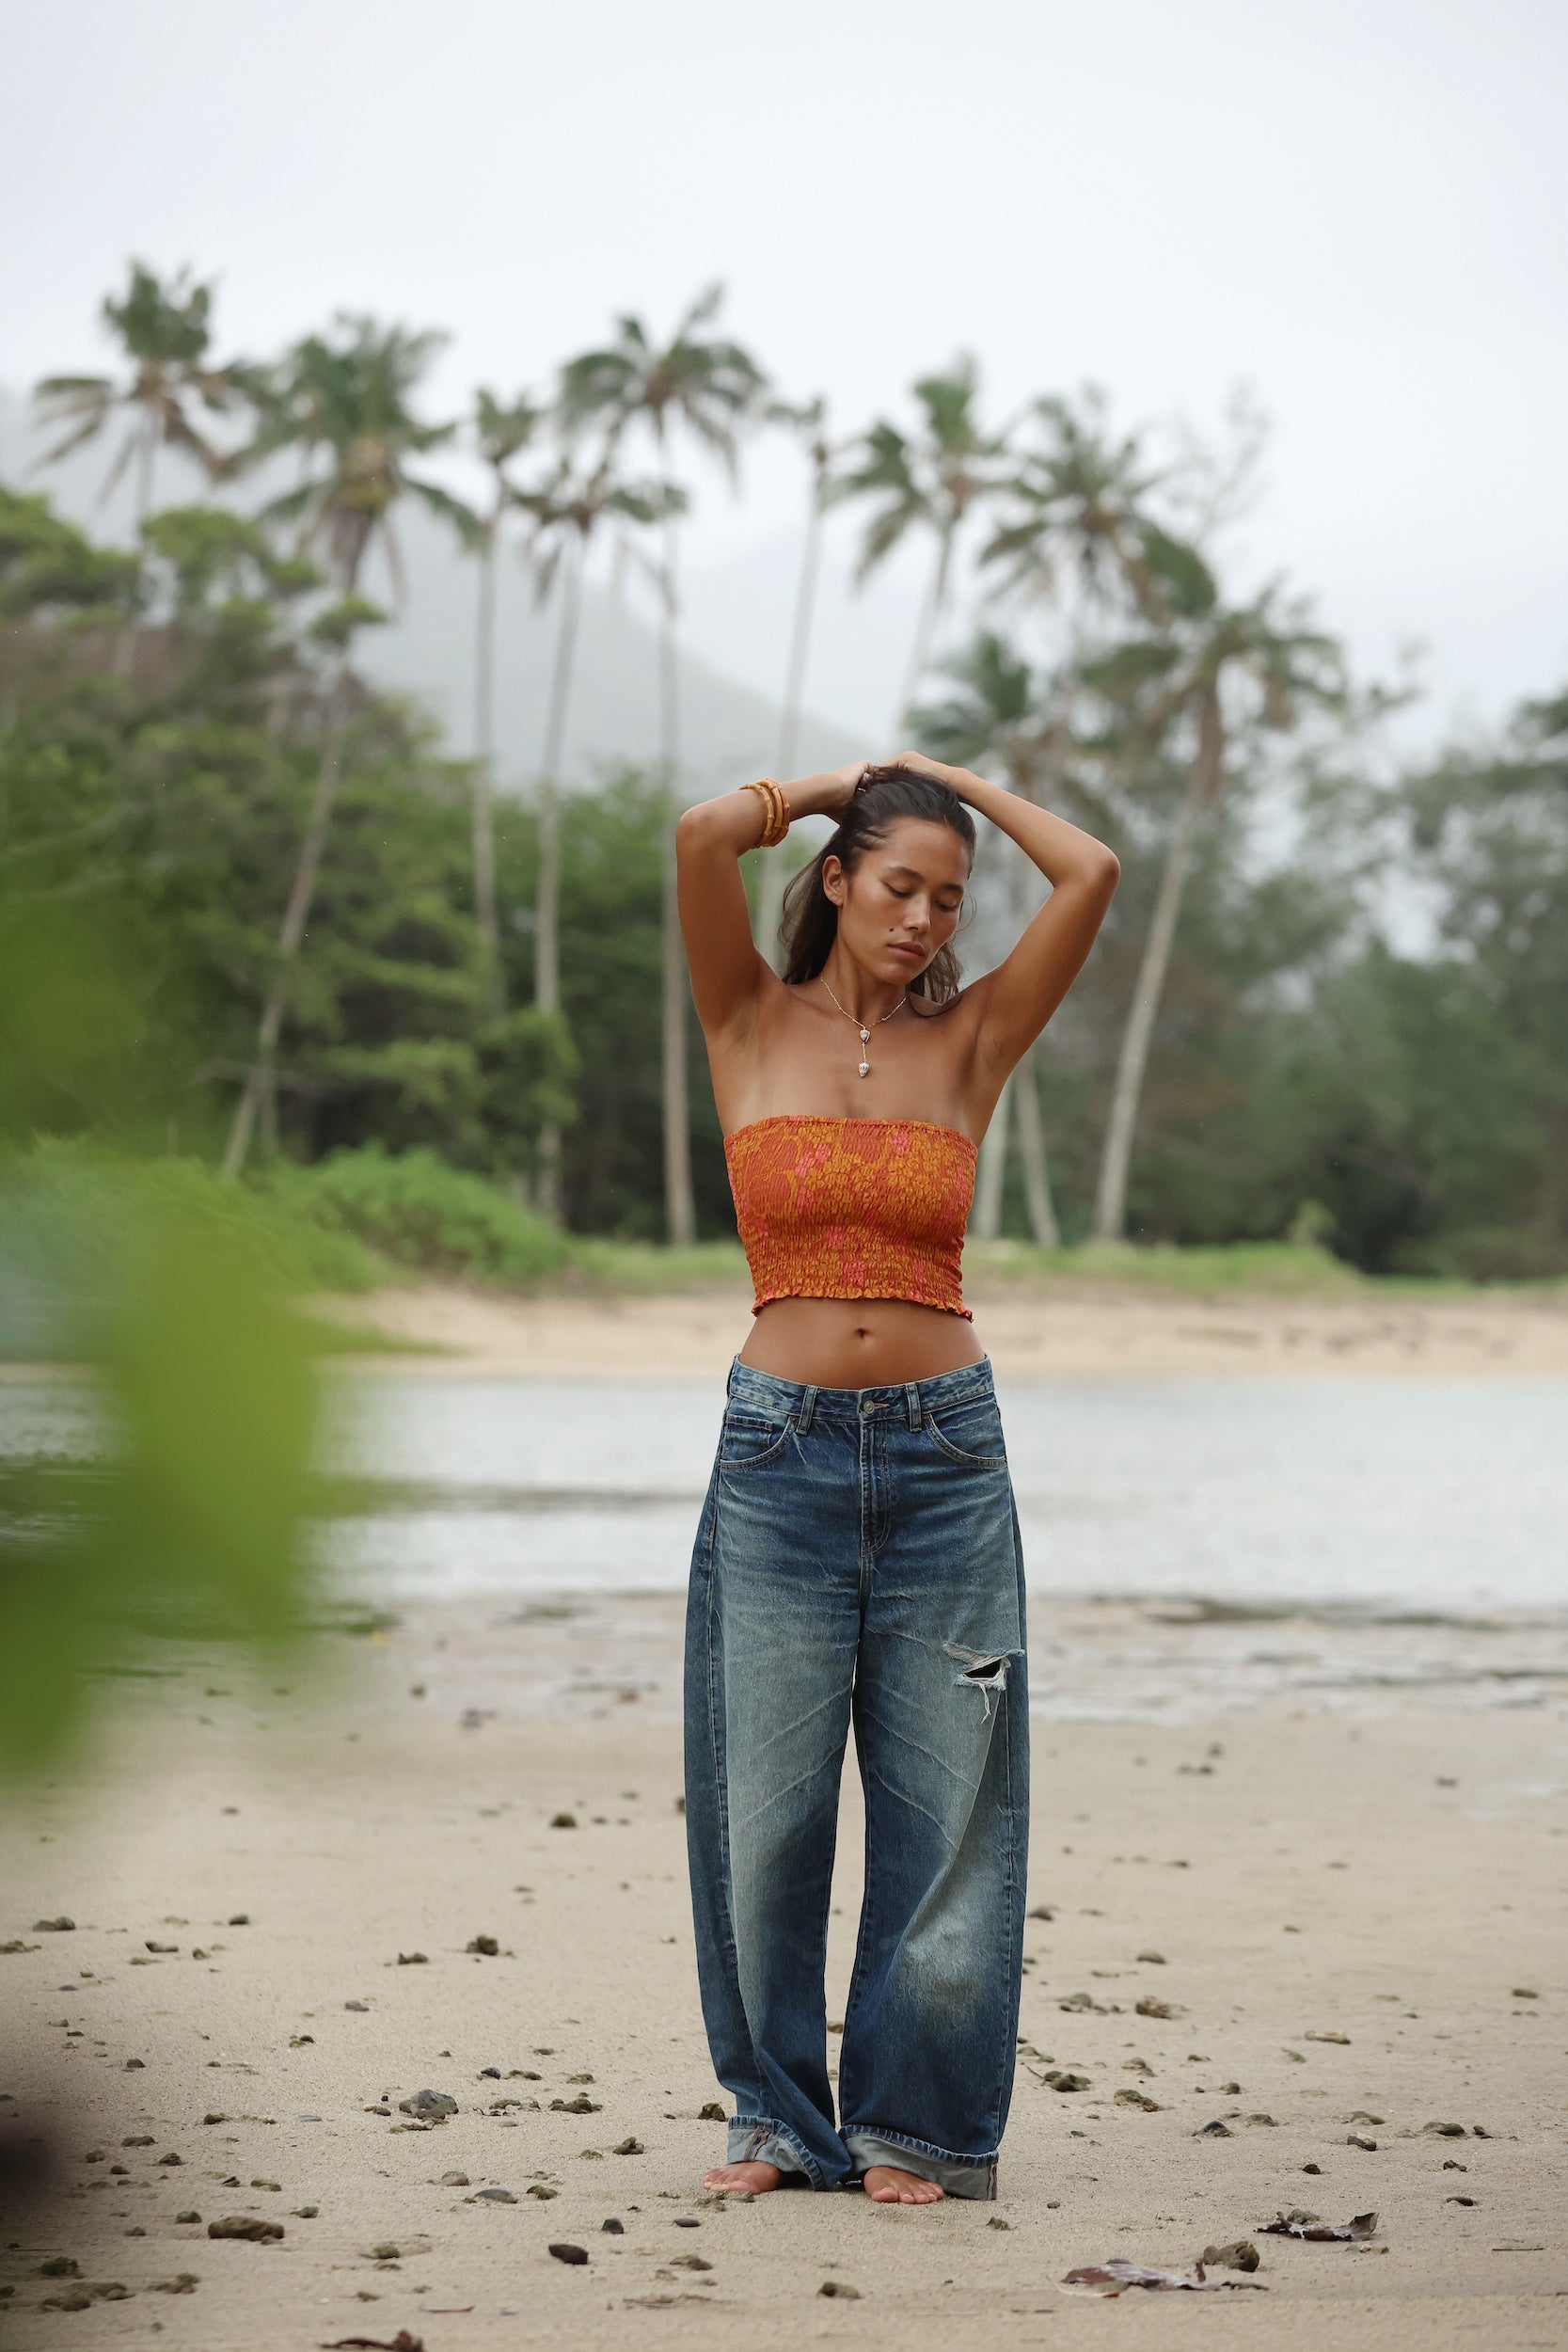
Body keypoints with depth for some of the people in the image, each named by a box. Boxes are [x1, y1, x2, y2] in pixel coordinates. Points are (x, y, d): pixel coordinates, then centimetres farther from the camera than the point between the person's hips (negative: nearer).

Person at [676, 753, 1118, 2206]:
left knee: (943, 1809, 2)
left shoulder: (969, 1042, 9)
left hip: (944, 1453, 1)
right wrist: (841, 786, 7)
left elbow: (1090, 875, -1)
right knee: (767, 1805, 0)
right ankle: (780, 2115, 15)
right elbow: (703, 836, -9)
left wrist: (953, 781, 12)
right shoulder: (752, 1026, 5)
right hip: (782, 1447, -1)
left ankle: (916, 2123, 13)